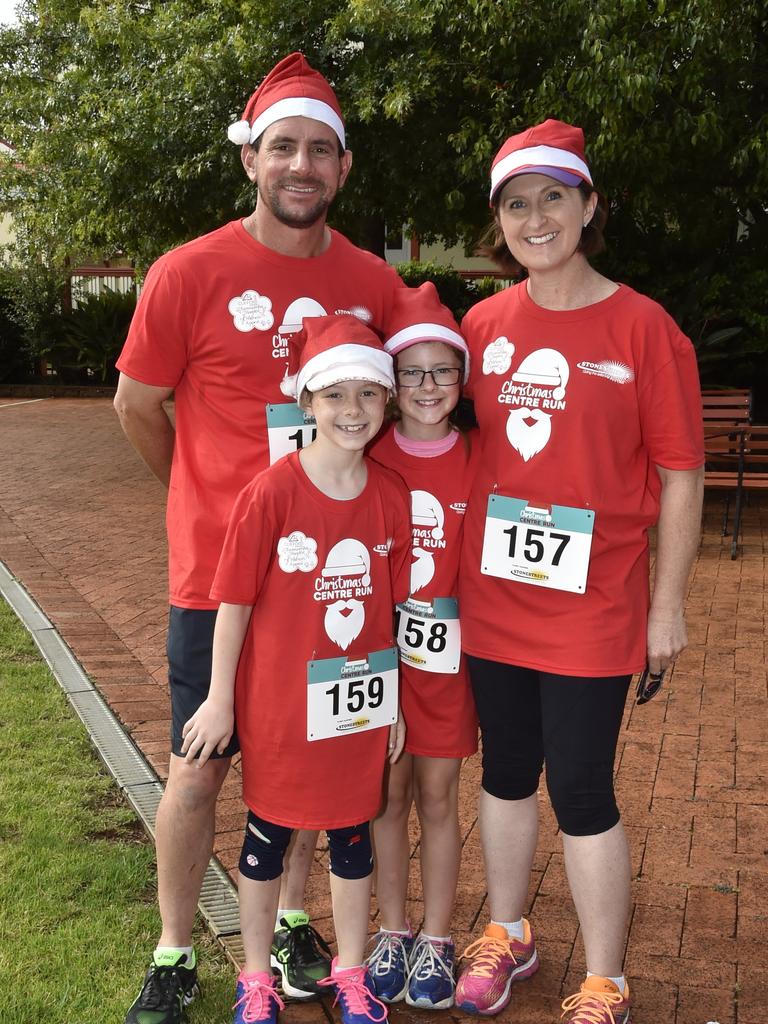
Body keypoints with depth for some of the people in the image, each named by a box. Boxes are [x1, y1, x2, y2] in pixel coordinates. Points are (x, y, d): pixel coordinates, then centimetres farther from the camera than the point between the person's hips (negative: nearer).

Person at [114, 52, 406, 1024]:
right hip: (219, 568, -3)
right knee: (199, 766, 7)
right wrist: (211, 499, 9)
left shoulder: (374, 284, 0)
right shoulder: (190, 273, -10)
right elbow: (137, 405, 0)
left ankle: (292, 922, 36)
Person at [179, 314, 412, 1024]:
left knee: (354, 835, 17)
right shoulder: (272, 493, -17)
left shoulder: (392, 496, -5)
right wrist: (219, 699, -7)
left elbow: (392, 607, 3)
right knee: (268, 835, 15)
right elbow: (234, 601, -11)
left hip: (360, 704, 3)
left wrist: (393, 700, 7)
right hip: (279, 706, -3)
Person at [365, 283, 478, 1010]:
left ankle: (436, 941, 26)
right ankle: (391, 933, 29)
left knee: (438, 798, 10)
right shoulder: (368, 458, -4)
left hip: (446, 651, 0)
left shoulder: (476, 461, -4)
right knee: (388, 794, 12)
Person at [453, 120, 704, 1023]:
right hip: (491, 600, 4)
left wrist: (667, 606, -6)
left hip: (592, 608, -4)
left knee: (581, 791, 4)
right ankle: (506, 936, 39)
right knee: (505, 772, 18)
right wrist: (452, 574, 9)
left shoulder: (643, 328, -9)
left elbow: (679, 477, -7)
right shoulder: (482, 326, 3)